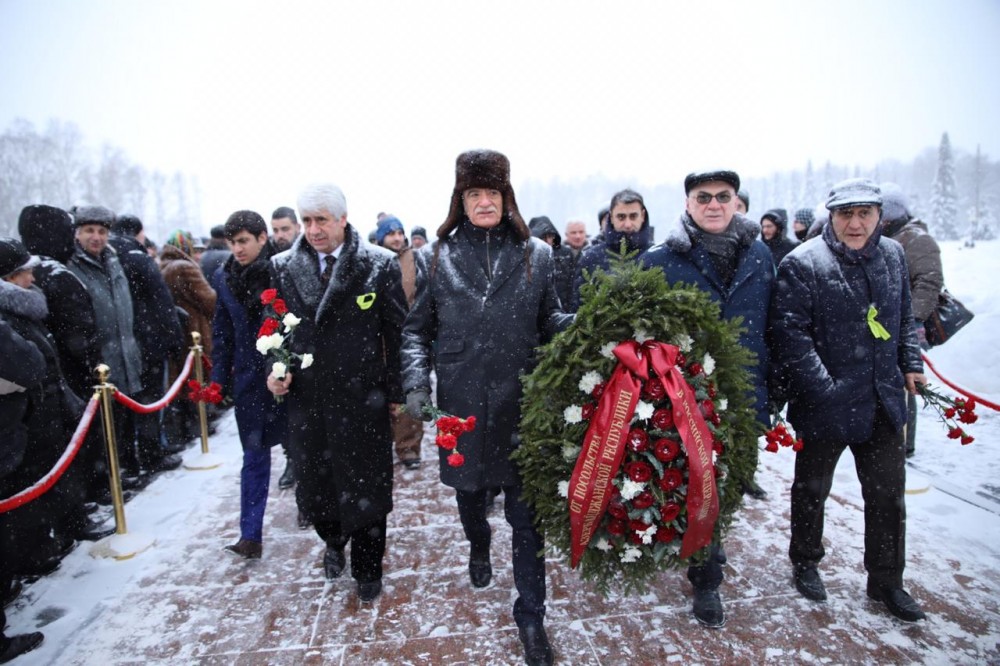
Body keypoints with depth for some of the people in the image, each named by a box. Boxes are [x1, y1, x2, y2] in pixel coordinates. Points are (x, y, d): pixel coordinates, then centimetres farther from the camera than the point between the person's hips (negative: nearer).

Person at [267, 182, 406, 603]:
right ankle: (333, 542, 48)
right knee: (313, 488, 16)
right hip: (306, 399, 3)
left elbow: (397, 331, -4)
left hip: (362, 399, -3)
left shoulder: (378, 265, -6)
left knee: (365, 489, 10)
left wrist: (396, 393, -5)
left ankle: (367, 570, 34)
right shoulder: (283, 267, 3)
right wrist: (274, 370, -5)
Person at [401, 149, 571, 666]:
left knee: (526, 516, 5)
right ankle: (478, 546, 56)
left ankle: (530, 617, 24)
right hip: (461, 404, 1)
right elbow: (417, 329, 6)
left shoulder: (535, 255, 3)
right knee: (469, 489, 22)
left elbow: (550, 321, 7)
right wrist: (416, 382, -8)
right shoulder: (439, 257, 3)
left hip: (521, 406, -1)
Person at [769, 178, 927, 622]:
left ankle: (886, 581, 32)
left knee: (888, 491, 14)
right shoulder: (803, 263, -14)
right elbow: (790, 333, -20)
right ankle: (805, 563, 36)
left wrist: (910, 363, 9)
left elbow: (904, 317, 19)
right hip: (824, 403, -5)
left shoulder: (892, 255, 5)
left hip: (882, 401, 5)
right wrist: (823, 388, -24)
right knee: (812, 487, 14)